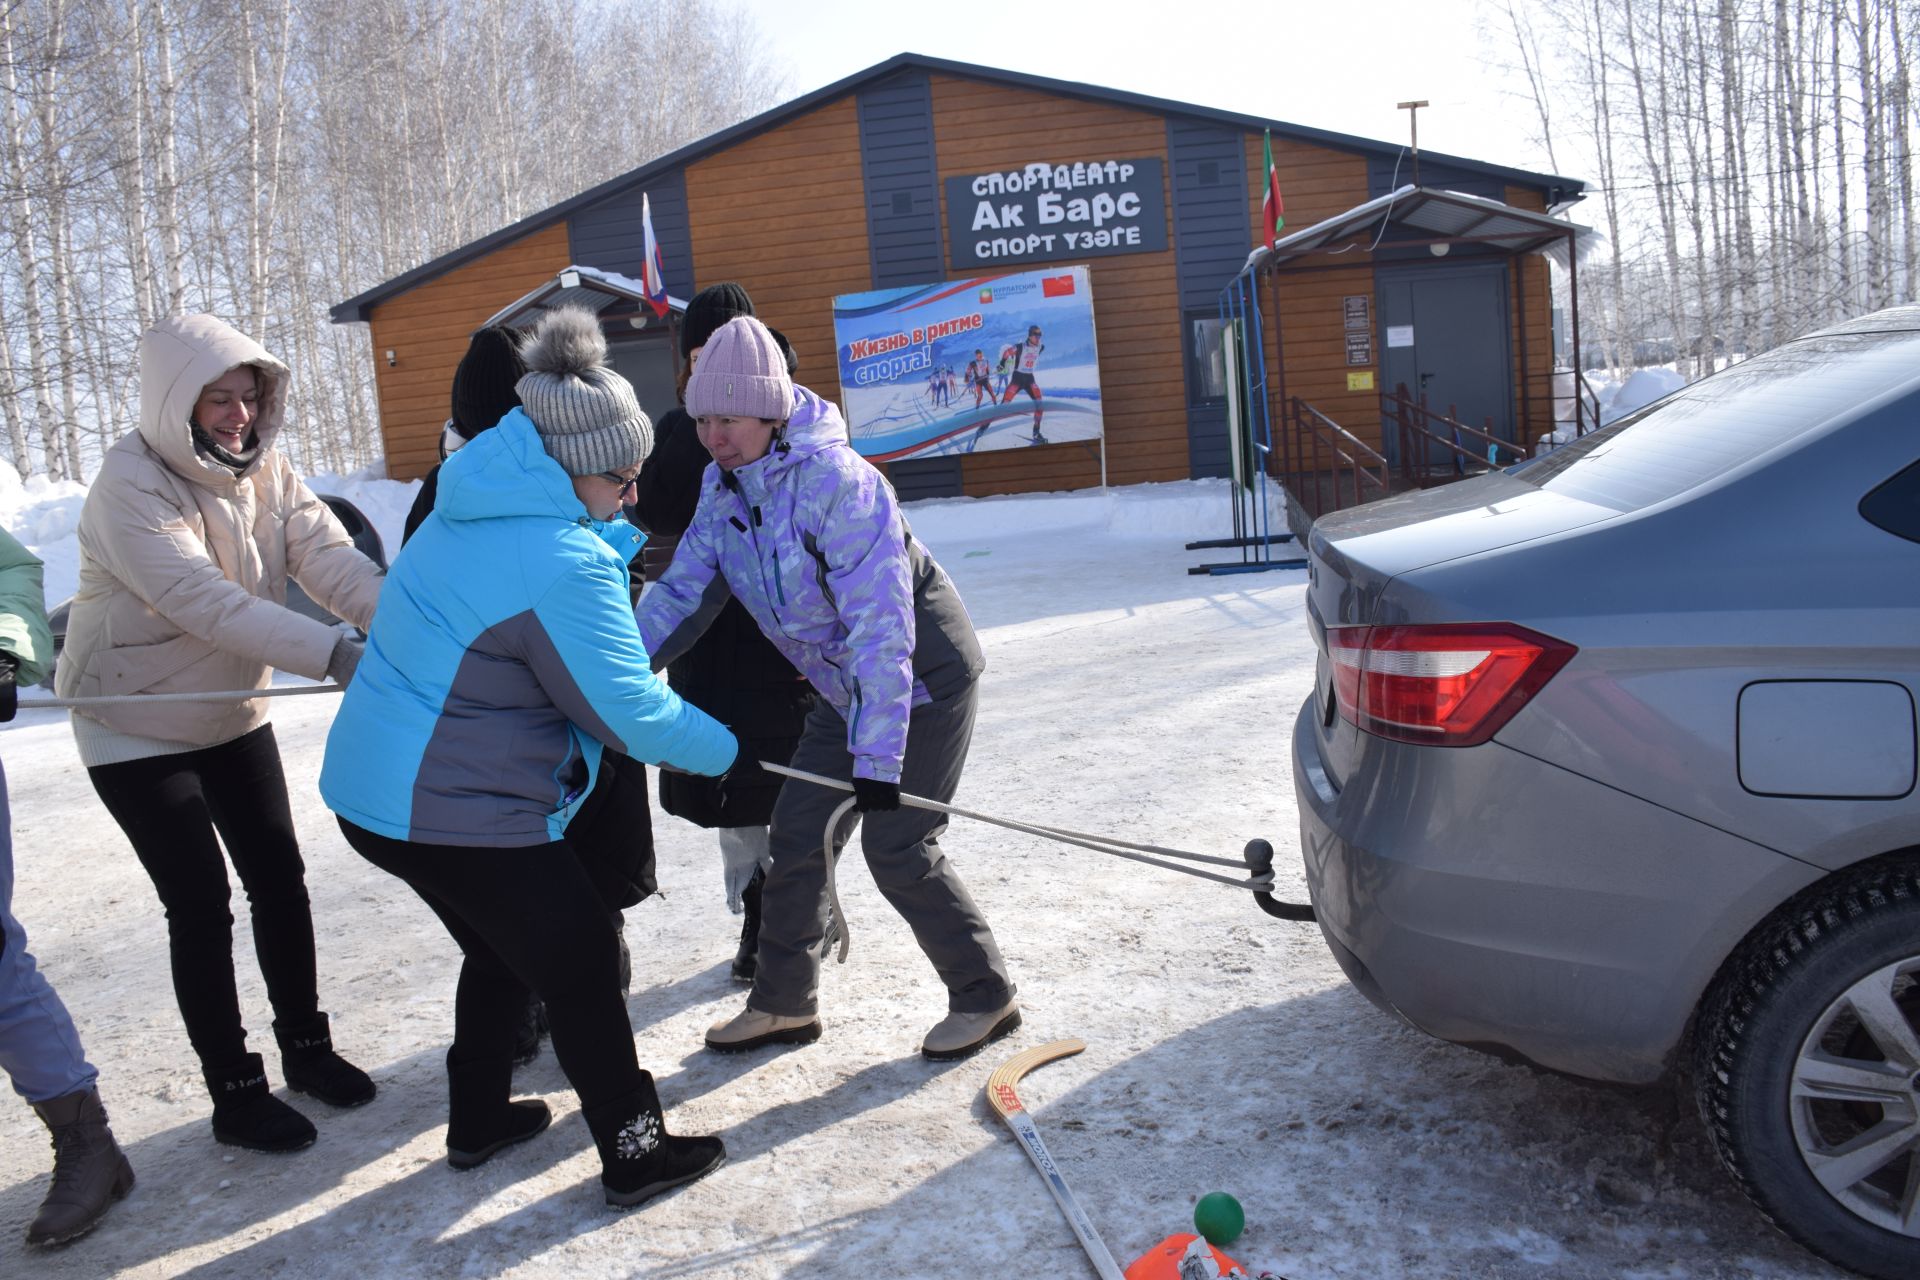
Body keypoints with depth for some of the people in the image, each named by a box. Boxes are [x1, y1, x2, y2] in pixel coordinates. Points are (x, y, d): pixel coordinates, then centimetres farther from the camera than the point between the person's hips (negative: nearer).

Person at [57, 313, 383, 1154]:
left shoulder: (262, 467, -6)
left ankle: (306, 1045, 27)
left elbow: (329, 558, -20)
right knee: (201, 904, -4)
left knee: (278, 877, 9)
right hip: (136, 727, -6)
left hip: (232, 713, 6)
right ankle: (234, 1093, 10)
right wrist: (336, 656, -48)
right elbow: (208, 603, -37)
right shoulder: (130, 486, -25)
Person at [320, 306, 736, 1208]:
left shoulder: (470, 516, 6)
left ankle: (477, 1123, 43)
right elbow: (632, 711, -19)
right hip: (458, 812, -10)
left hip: (376, 790, 10)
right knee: (581, 970, 6)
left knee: (503, 951, 27)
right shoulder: (562, 563, -24)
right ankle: (634, 1154, 19)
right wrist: (727, 750, -4)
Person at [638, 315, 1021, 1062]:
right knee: (797, 832, 7)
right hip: (845, 687, 8)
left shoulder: (837, 480, -30)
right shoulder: (723, 486, -5)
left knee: (897, 847, -6)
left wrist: (879, 756, -34)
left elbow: (880, 625, -33)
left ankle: (986, 996, 14)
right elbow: (681, 591, -3)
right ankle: (784, 1005, 24)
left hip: (925, 675, -8)